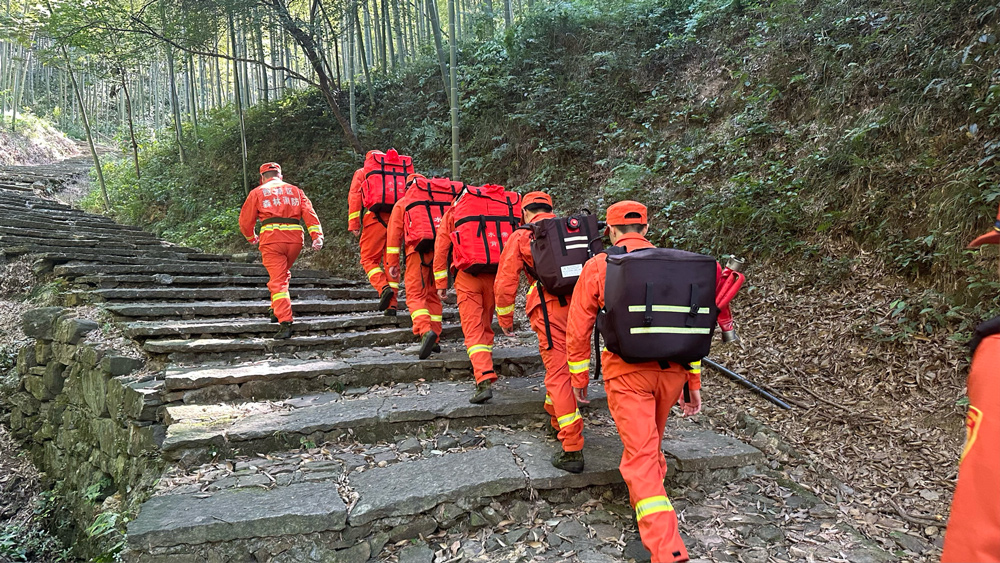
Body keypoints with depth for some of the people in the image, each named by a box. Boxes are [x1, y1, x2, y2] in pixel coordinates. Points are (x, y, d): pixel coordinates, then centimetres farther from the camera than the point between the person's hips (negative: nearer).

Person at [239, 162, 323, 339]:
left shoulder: (257, 192, 15)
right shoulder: (295, 190, 21)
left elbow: (245, 221, 15)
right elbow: (309, 213, 5)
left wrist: (251, 238, 34)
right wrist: (317, 235, -4)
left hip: (272, 239, -3)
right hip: (295, 239, 3)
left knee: (278, 281, -5)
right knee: (284, 274, 25)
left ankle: (285, 323, -14)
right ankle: (277, 310, 24)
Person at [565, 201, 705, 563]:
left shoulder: (598, 266, -1)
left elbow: (578, 328, 1)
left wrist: (579, 376, 12)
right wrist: (694, 382, 13)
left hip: (626, 374, -4)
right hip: (672, 371, 4)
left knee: (641, 457, -1)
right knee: (651, 442, 27)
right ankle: (654, 484, 46)